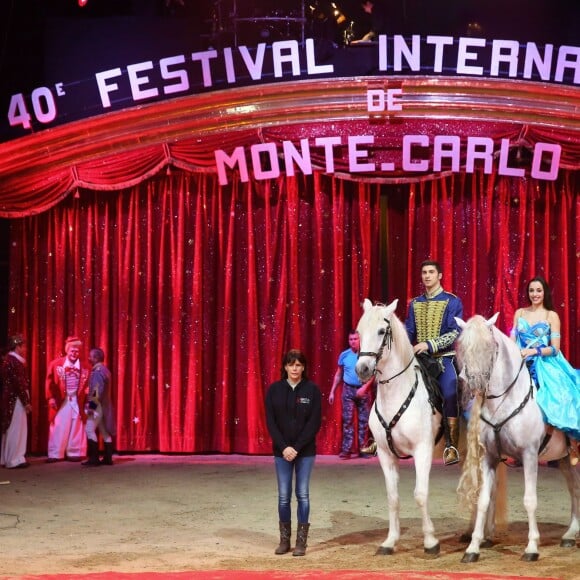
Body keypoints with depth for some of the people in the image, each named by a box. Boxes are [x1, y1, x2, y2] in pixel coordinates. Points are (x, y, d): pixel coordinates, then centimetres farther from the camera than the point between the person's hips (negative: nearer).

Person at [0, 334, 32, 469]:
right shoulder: (15, 362, -17)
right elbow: (19, 383, -21)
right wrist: (26, 401, -17)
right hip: (16, 399, -10)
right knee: (16, 429, -4)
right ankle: (15, 460, -1)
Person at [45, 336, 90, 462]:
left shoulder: (84, 367, 0)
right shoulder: (56, 364, -3)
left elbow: (88, 384, 4)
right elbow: (49, 382, -1)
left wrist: (87, 391, -13)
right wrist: (50, 397, -6)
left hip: (77, 401, 1)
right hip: (60, 401, -1)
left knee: (76, 428, 6)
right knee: (58, 428, 2)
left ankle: (74, 453, 13)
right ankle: (55, 454, 6)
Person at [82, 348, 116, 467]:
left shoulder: (97, 371, -15)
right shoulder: (104, 370, 15)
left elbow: (98, 390, -22)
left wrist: (92, 405, -22)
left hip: (98, 405, -10)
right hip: (104, 405, 10)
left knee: (90, 430, -9)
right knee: (105, 431, 10)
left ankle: (93, 458, -11)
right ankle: (107, 458, 10)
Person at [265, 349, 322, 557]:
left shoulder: (312, 389, -4)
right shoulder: (274, 389, 0)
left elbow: (315, 423, -8)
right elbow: (270, 421, -2)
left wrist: (297, 448, -14)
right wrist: (284, 447, -12)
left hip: (305, 451, -1)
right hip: (282, 451, 1)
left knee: (302, 494, 2)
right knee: (284, 495, 5)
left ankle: (301, 541, 9)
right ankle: (284, 540, 14)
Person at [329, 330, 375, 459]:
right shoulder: (344, 355, 2)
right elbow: (338, 374, 11)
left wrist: (364, 387, -18)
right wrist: (332, 391, 9)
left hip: (363, 390, -1)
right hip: (348, 390, 1)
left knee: (364, 420, 4)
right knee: (347, 420, -3)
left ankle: (362, 448, 11)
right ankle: (346, 450, -3)